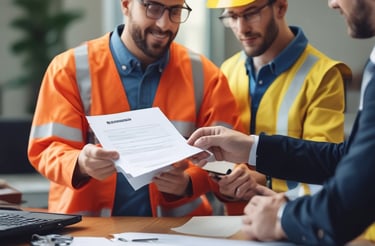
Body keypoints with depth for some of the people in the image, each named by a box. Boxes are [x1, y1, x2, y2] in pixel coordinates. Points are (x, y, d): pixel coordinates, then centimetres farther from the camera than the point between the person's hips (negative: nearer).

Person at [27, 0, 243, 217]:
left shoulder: (205, 76, 3)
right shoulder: (71, 68, 0)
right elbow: (48, 149, -3)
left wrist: (187, 182, -20)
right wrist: (81, 164, -25)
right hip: (88, 224, 0)